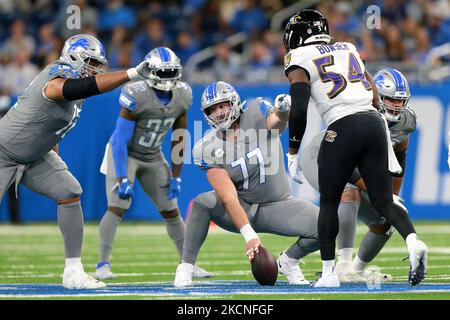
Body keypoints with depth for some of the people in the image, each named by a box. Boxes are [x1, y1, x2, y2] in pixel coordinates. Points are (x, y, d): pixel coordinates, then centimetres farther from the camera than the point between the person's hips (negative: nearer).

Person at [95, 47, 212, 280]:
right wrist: (122, 179, -29)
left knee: (171, 211, 7)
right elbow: (121, 139, -26)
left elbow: (178, 139, 1)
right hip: (125, 155, -6)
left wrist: (175, 177, -1)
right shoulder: (136, 95, -28)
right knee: (117, 207, -18)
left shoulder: (182, 96, -9)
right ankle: (102, 265, -15)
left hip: (153, 157, 6)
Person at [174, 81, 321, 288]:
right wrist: (249, 234, -34)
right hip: (241, 211, -1)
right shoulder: (208, 150, -14)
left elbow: (277, 123, -36)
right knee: (203, 202, -31)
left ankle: (288, 261, 8)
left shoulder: (256, 115, -12)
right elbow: (229, 198, -23)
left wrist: (282, 111, -61)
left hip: (277, 205, 1)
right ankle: (185, 267, -18)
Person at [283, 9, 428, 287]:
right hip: (374, 122, 5)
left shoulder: (300, 61, 5)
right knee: (384, 201, 6)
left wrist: (293, 152, 3)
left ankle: (329, 272, 12)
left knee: (329, 202, 11)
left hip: (343, 129, -5)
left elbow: (299, 110, -6)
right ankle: (413, 241, -21)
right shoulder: (348, 50, 23)